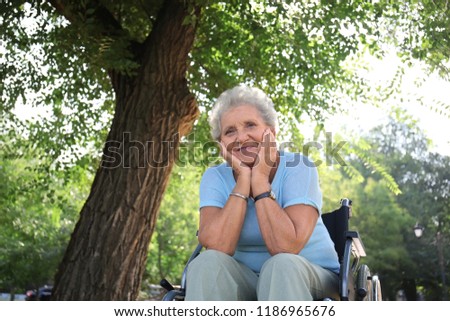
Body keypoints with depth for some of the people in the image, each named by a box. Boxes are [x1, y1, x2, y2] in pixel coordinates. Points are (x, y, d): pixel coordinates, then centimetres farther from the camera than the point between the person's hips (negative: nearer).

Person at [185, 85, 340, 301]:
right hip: (247, 281, 3)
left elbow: (285, 248, -28)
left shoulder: (298, 168, -13)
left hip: (310, 281, -2)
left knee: (281, 264, -34)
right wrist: (243, 180, -20)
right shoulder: (215, 178, -4)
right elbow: (217, 248, -22)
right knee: (207, 263, -27)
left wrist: (260, 180, -22)